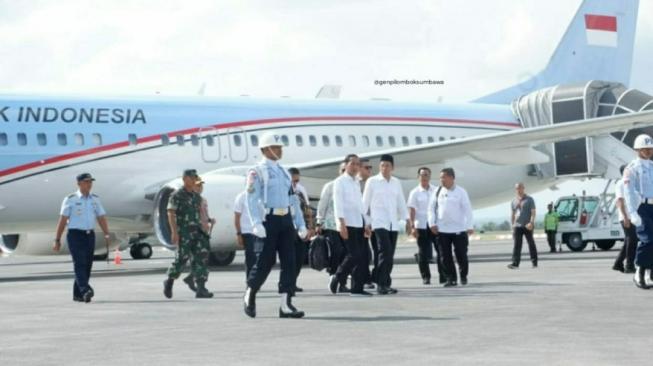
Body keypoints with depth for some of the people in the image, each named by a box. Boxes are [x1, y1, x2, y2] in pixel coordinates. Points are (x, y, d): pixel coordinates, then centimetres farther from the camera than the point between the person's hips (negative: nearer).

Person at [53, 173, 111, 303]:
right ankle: (85, 290, -30)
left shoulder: (95, 200, 11)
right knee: (80, 263, -16)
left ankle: (77, 294, 13)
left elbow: (101, 218, 7)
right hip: (75, 235, -5)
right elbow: (62, 220, -3)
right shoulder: (70, 200, -2)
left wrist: (107, 235, -7)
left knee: (87, 265, 5)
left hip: (90, 235, 5)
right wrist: (57, 240, -6)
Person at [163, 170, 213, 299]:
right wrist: (174, 232, -20)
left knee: (202, 256, -7)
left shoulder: (197, 196, 15)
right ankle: (169, 282, 20)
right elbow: (171, 214, -11)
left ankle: (201, 289, -9)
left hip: (197, 231, 6)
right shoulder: (177, 195, -4)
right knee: (181, 258, -4)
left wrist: (202, 229, 19)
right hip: (183, 232, -6)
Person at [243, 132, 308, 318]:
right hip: (268, 220, -6)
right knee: (264, 262, -4)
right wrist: (256, 224, -23)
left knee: (289, 262, -1)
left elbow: (292, 199, 19)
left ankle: (286, 305, 0)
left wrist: (300, 224, 14)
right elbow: (252, 199, -12)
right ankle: (249, 296, 19)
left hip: (286, 220, 6)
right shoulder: (257, 172, -3)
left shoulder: (284, 172, 18)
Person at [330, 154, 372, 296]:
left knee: (361, 257, 2)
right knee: (354, 255, -13)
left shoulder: (356, 183, 18)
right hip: (347, 223, -7)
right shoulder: (340, 182, -3)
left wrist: (366, 224, 15)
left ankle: (357, 288, 6)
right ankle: (337, 278, 6)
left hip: (359, 223, 7)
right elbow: (338, 204, -10)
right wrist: (342, 224, -18)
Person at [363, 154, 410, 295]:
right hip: (379, 223, -5)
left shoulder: (396, 183, 12)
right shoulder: (372, 181, 0)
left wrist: (407, 219, 9)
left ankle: (385, 284, 14)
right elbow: (365, 203, 2)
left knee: (389, 255, 5)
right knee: (385, 253, -16)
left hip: (393, 224, 5)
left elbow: (401, 202, 16)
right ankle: (382, 284, -13)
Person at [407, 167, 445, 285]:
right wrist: (412, 226, -12)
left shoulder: (436, 190, 7)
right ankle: (425, 277, 10)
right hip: (421, 226, -2)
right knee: (423, 253, 2)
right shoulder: (415, 193, 1)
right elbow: (411, 210, -4)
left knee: (441, 251, -2)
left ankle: (443, 276, 4)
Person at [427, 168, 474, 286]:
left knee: (461, 255, 3)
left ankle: (463, 276, 22)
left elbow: (467, 209, -3)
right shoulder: (437, 192, 5)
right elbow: (431, 208, 8)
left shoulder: (461, 192, -2)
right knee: (446, 256, 1)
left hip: (459, 229, -2)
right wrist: (432, 223, -2)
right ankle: (451, 278, 8)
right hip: (442, 229, 3)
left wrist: (470, 226, -8)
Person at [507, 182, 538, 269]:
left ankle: (534, 262, 11)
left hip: (527, 226, -3)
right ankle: (515, 263, -14)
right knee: (517, 244, -7)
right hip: (517, 226, 3)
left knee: (531, 244, 2)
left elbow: (533, 212, -5)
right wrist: (512, 225, 13)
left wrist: (531, 222, -19)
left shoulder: (529, 199, 3)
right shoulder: (514, 201, 15)